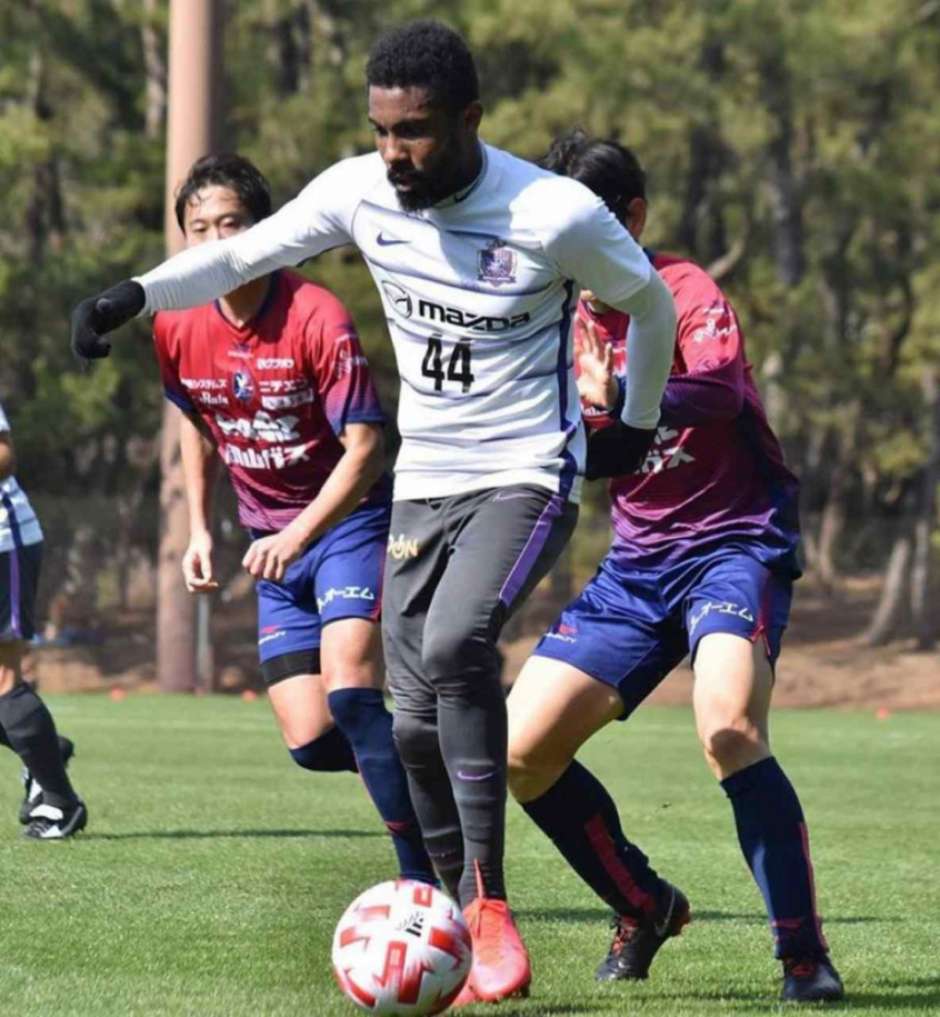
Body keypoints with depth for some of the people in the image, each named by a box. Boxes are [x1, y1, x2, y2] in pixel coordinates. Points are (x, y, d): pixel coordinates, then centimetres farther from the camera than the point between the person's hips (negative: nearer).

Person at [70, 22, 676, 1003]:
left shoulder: (554, 215, -18)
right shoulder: (360, 193, -6)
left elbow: (649, 301, 0)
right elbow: (240, 255, 5)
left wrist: (637, 425, 11)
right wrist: (134, 294, -13)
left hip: (526, 479, -6)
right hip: (422, 482, 6)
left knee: (453, 645, -31)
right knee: (416, 726, 3)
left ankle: (489, 906, -24)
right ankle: (466, 928, 20)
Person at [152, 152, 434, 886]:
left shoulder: (318, 319, -21)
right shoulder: (177, 329, -4)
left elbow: (363, 449, -23)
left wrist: (299, 535, -34)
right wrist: (200, 529, 11)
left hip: (348, 520, -5)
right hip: (273, 541, 5)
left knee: (347, 686, -25)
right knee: (310, 741, -5)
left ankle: (421, 871, -17)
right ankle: (406, 764, 27)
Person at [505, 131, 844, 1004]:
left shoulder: (686, 293, -12)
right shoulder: (568, 321, 8)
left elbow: (720, 384, -34)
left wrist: (615, 400, -49)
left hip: (734, 544, -7)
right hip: (636, 562, 7)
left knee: (728, 727, -33)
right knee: (519, 751, -2)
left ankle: (804, 954, -22)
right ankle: (643, 908, 20)